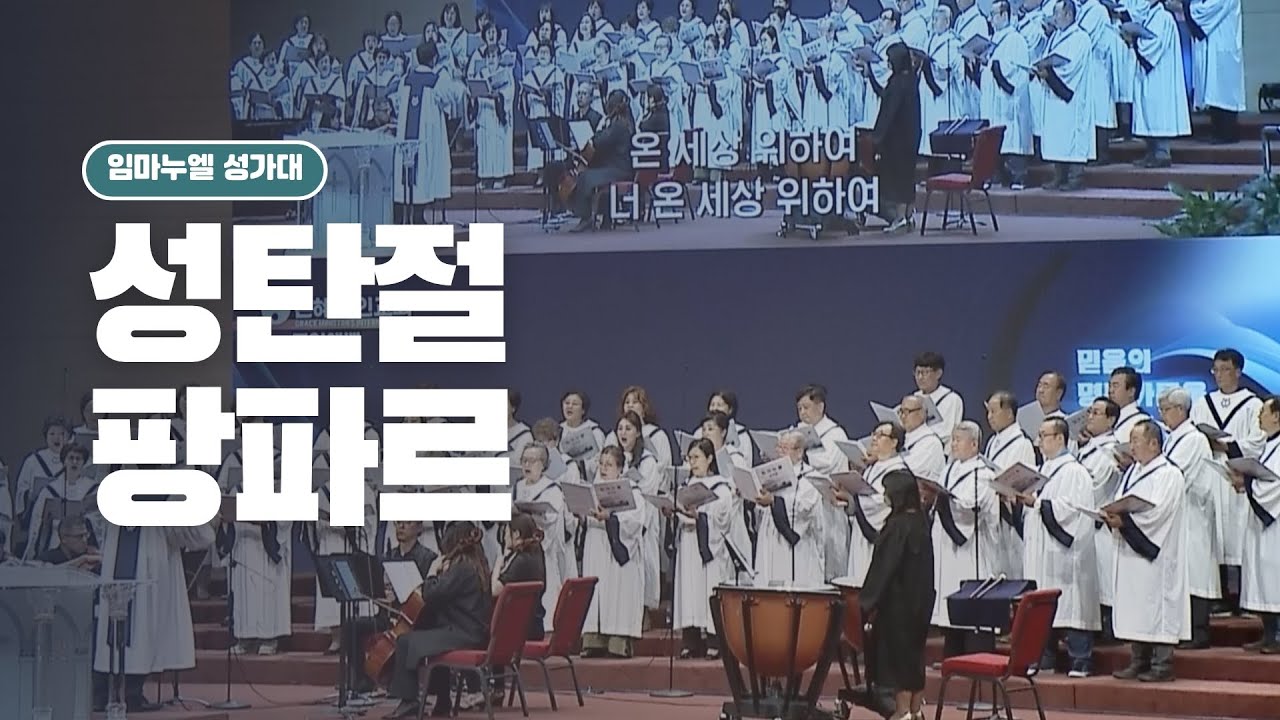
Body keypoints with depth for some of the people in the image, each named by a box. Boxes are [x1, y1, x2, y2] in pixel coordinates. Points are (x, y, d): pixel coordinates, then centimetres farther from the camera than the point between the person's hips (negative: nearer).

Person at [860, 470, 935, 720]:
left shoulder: (897, 526, -18)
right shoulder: (921, 522, 6)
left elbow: (884, 566, -18)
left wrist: (870, 602, -13)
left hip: (897, 601, -8)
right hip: (920, 600, 8)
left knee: (898, 655, -1)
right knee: (915, 654, 14)